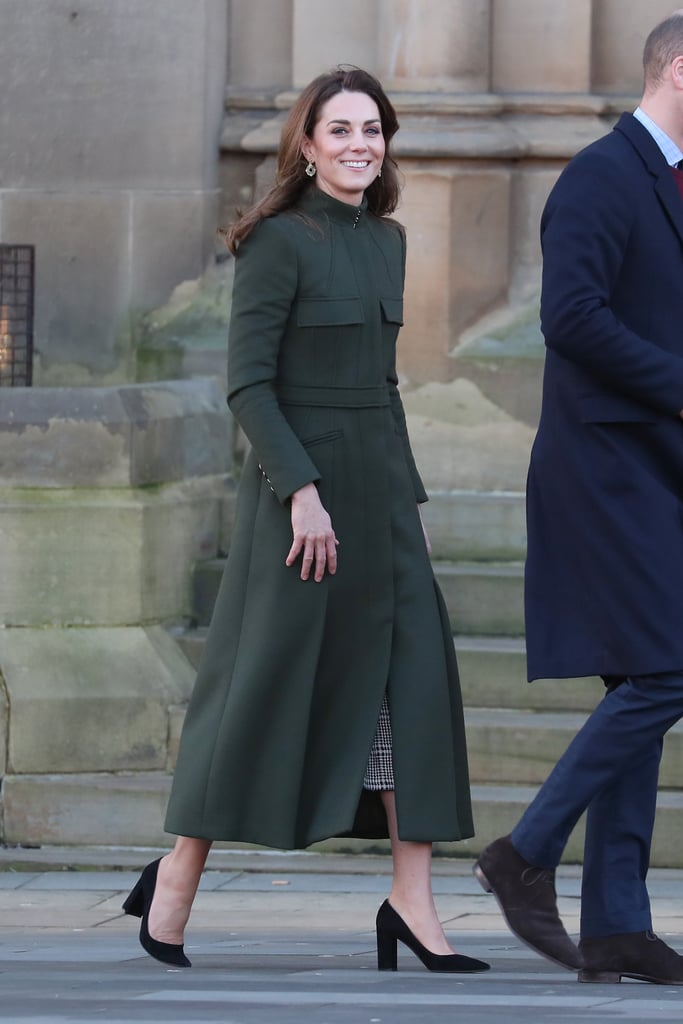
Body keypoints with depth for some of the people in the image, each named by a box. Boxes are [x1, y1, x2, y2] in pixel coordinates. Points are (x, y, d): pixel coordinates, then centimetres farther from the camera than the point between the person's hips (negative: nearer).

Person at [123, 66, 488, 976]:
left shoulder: (387, 241, 13)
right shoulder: (279, 242, -9)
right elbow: (248, 381, -14)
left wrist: (405, 491, 17)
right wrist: (302, 490, -22)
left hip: (379, 482, 7)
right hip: (299, 482, -7)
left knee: (413, 677, -3)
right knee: (266, 680, -1)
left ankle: (411, 902, -4)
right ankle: (177, 876, 14)